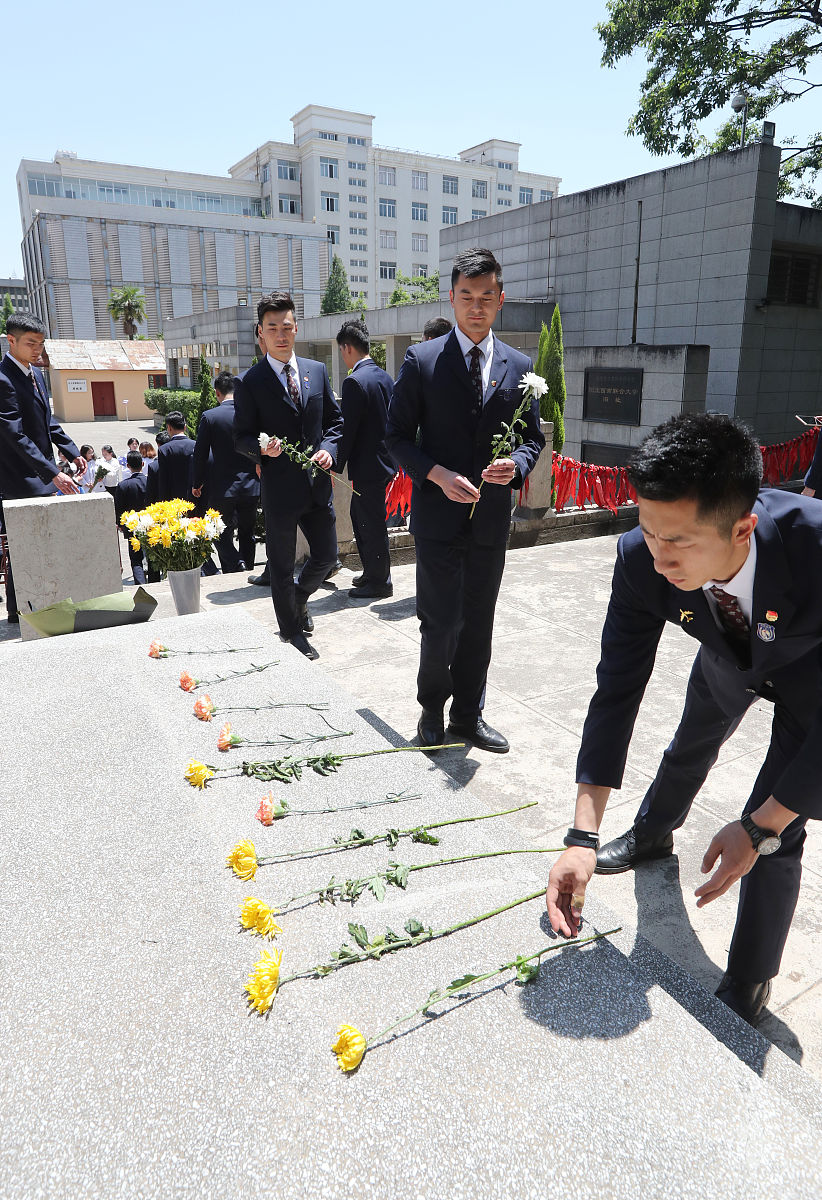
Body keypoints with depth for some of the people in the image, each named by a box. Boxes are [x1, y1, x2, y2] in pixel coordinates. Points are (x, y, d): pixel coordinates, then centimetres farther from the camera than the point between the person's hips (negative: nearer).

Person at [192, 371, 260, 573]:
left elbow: (200, 454, -5)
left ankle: (235, 565, -17)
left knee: (223, 534, 7)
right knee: (246, 534, 15)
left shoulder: (209, 417, -9)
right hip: (251, 486, 3)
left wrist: (197, 484, 8)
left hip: (223, 488, -3)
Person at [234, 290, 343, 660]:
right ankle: (291, 632, 27)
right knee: (281, 566, 9)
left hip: (318, 483, 4)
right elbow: (241, 437, -3)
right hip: (279, 487, -4)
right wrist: (262, 448, -24)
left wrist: (328, 448, -7)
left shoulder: (317, 371, 7)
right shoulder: (249, 383, -6)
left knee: (326, 556, 13)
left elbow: (335, 420, 12)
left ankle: (300, 596, 44)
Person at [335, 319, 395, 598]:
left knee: (372, 525, 2)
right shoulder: (385, 377, 9)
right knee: (359, 516, 21)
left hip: (367, 466, -9)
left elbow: (347, 430, -19)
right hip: (384, 459, 9)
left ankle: (380, 582, 14)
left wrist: (337, 467, -11)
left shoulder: (355, 381, -18)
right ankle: (371, 572, 31)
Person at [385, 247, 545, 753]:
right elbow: (397, 435, -1)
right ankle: (433, 707, 24)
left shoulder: (519, 366, 7)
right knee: (443, 622, -2)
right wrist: (437, 474, -16)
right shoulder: (422, 360, -2)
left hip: (491, 517, 3)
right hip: (439, 514, -3)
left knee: (479, 624, 12)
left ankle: (468, 715, 29)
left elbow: (533, 436, 13)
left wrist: (515, 464, -10)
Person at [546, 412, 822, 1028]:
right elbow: (617, 690, -29)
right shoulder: (641, 560, -36)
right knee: (690, 749, 27)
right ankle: (653, 834, 61)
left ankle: (746, 992, 19)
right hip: (728, 657, 4)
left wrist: (759, 829, -33)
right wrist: (583, 837, -34)